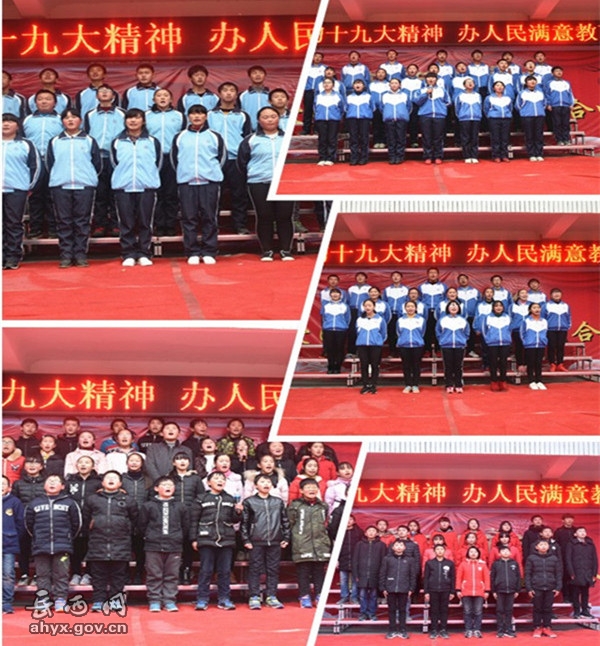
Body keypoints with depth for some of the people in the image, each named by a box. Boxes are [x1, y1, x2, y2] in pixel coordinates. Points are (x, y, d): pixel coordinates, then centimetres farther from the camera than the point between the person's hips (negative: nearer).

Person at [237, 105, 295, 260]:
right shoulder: (251, 141, 5)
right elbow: (242, 162, 10)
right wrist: (251, 176, 11)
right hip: (259, 185, 0)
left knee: (285, 217, -1)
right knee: (264, 217, 0)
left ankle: (286, 250, 7)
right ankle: (267, 251, 8)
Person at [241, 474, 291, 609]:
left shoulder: (278, 502, 12)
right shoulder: (249, 502, 3)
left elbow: (285, 521, 14)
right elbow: (244, 522, 1)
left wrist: (286, 538, 7)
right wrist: (246, 540, -4)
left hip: (275, 542, 3)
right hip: (256, 542, -3)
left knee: (273, 570, 5)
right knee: (255, 569, -1)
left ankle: (271, 597, 11)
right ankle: (254, 597, 4)